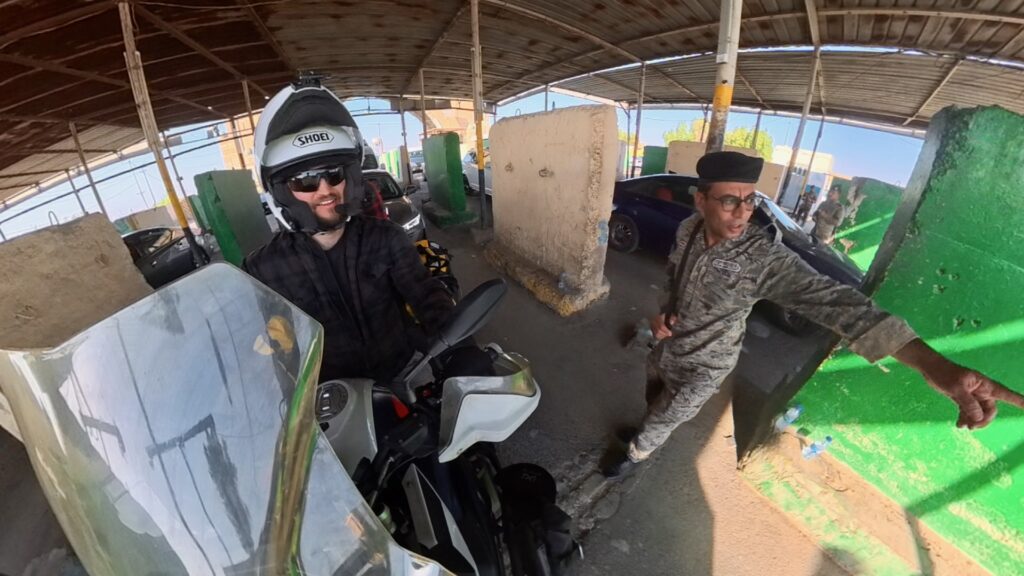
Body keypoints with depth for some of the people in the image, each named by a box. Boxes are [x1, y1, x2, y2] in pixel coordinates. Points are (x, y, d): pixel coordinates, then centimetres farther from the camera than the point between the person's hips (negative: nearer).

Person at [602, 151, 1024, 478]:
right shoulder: (688, 229, -14)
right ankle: (648, 436, 62)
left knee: (661, 420, 19)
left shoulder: (764, 256, -31)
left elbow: (833, 300, -41)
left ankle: (637, 452, 50)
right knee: (654, 401, 31)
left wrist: (933, 364, -50)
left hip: (701, 368, -5)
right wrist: (664, 311, -11)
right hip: (667, 345, 5)